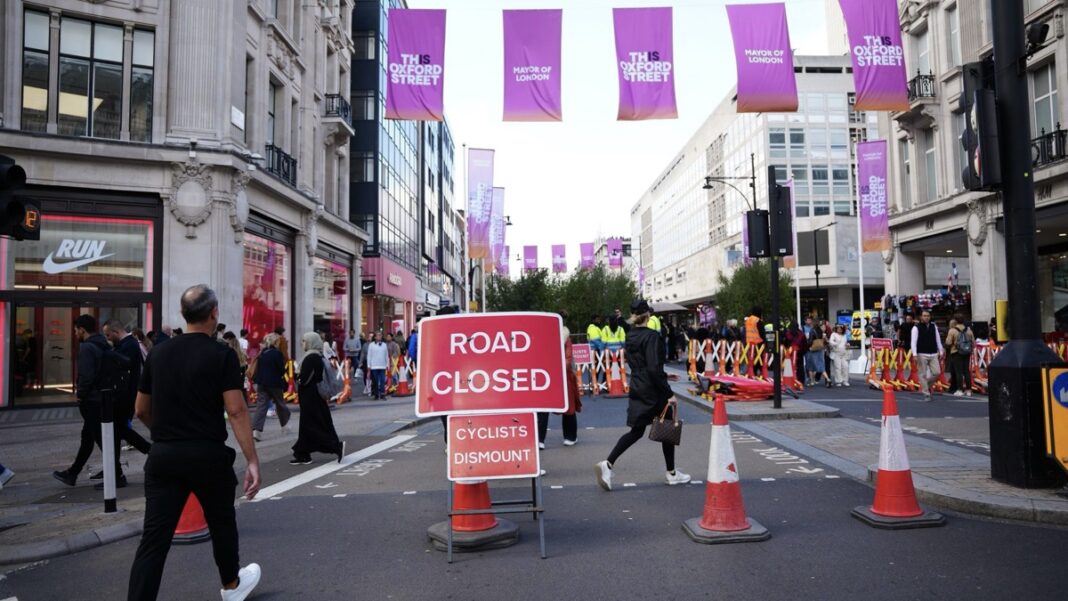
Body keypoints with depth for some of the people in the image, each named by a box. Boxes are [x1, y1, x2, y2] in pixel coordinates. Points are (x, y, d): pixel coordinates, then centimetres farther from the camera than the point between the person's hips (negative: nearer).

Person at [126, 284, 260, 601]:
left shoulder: (158, 353, 6)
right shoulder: (222, 354, -10)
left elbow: (141, 411, 13)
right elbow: (236, 411, -16)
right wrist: (252, 460, -13)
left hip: (163, 456, 4)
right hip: (207, 456, -3)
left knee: (155, 537, 3)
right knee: (221, 522, 19)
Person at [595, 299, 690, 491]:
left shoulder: (630, 336, 6)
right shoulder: (651, 336, -17)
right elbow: (654, 368, -23)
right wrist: (669, 393, -18)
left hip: (636, 387, 7)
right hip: (653, 390, -7)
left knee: (636, 431, 11)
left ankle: (608, 464, -4)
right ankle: (671, 473, 24)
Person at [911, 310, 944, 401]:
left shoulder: (934, 326, 10)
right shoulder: (916, 328, -5)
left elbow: (938, 340, 16)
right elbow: (914, 342, -9)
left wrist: (941, 352, 12)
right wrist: (914, 354, -17)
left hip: (933, 354, 4)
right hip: (922, 355, -4)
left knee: (937, 372, 0)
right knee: (923, 375, -2)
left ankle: (927, 385, 27)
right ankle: (926, 394, 5)